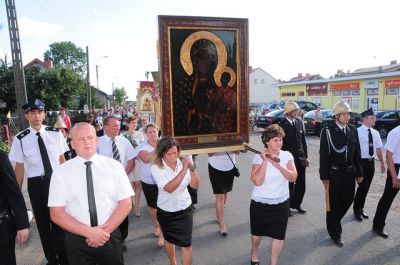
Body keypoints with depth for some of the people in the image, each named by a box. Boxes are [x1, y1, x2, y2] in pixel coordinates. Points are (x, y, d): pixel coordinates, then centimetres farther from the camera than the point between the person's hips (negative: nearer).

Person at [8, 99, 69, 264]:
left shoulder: (55, 134, -4)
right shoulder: (20, 139, -6)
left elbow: (62, 159, 3)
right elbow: (19, 167, -1)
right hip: (35, 184, 0)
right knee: (42, 222, 15)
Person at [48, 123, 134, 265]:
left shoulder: (114, 166, -5)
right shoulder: (60, 172, -5)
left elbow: (126, 204, -5)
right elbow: (56, 214, -6)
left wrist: (105, 231, -15)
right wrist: (89, 232, -15)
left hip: (110, 237, 1)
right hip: (76, 240, 0)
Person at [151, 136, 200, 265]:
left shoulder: (183, 162, -13)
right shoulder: (156, 168, -20)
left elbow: (195, 185, -11)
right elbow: (169, 188, -32)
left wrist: (192, 168, -26)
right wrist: (184, 169, -34)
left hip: (184, 209, 0)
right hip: (165, 211, 0)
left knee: (186, 243, -2)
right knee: (169, 239, 23)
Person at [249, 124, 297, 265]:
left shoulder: (287, 155, -7)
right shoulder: (259, 157, -15)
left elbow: (293, 177, -18)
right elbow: (257, 181, -26)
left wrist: (277, 164, -28)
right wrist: (265, 161, -28)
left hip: (281, 203, 2)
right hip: (260, 203, -1)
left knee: (279, 235, 6)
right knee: (257, 232, 20)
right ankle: (254, 253, 50)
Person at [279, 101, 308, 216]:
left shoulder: (299, 121, 5)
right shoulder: (282, 125, -13)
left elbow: (303, 140, 11)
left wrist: (305, 156, 10)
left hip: (300, 158, 5)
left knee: (301, 184, 13)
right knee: (289, 184, 9)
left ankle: (296, 204, 35)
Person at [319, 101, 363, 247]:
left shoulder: (353, 129, 4)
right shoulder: (327, 131, -12)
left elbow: (357, 152, 9)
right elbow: (323, 155, -11)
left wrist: (359, 172, 9)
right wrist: (324, 176, -12)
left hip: (349, 173, 5)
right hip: (334, 174, -5)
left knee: (348, 200, 16)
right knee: (333, 204, 7)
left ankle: (333, 221, 42)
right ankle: (335, 233, 25)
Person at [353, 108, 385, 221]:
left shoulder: (375, 133, 6)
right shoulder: (357, 132, -13)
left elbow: (378, 149, 11)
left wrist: (382, 163, 11)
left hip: (371, 162, 6)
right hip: (361, 162, -6)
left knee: (366, 187, 14)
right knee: (363, 186, -5)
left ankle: (360, 209, 31)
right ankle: (357, 210, 16)